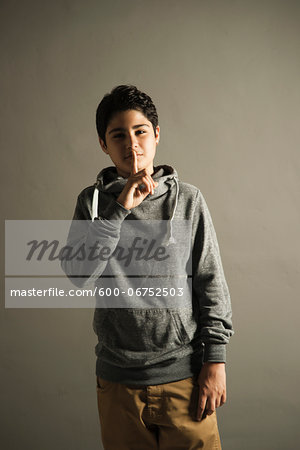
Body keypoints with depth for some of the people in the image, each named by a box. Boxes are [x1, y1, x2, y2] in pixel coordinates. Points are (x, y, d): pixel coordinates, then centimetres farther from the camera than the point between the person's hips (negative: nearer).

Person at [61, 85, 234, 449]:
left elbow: (212, 284, -1)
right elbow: (77, 273, -12)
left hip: (184, 375, -1)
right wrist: (119, 209, -19)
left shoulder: (188, 200, -2)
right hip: (118, 379, 1)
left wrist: (215, 359, -4)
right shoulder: (92, 201, 1)